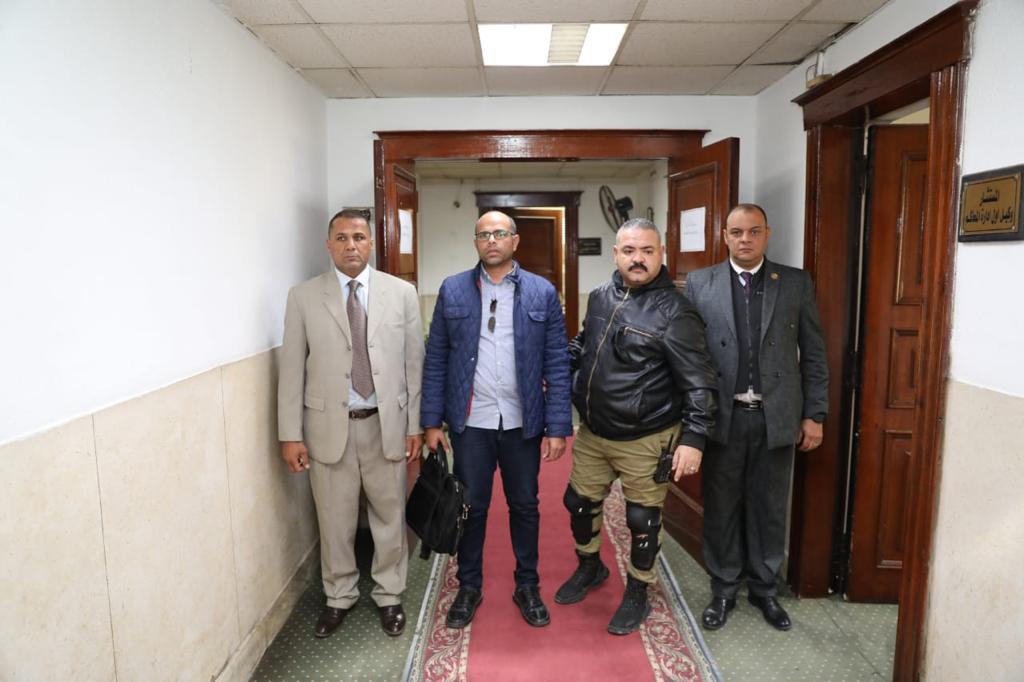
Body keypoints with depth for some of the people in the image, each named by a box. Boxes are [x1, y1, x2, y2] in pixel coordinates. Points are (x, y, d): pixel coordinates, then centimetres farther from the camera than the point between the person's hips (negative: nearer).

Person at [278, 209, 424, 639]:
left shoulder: (402, 293, 0)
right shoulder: (303, 297, -1)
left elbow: (415, 363, 1)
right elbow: (292, 369, -1)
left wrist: (416, 424, 0)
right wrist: (291, 434, -4)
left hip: (387, 425, 1)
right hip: (329, 427, 0)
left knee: (390, 516, 13)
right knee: (335, 520, 14)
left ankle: (389, 596, 35)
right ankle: (339, 597, 37)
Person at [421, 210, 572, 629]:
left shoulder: (542, 293, -1)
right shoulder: (452, 290, 1)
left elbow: (557, 365, -2)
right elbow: (435, 360, 1)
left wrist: (558, 426, -6)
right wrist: (431, 421, -2)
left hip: (523, 422, 0)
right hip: (470, 422, 0)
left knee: (524, 506, 14)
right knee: (471, 507, 12)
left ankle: (527, 587, 34)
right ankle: (469, 588, 32)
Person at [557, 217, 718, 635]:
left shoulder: (673, 312, -17)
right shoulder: (600, 297, 3)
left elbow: (698, 381, -16)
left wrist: (693, 438, -21)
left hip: (645, 441, -6)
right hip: (592, 433, 6)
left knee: (642, 521, 10)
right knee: (580, 503, 20)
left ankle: (637, 594, 34)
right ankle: (590, 567, 47)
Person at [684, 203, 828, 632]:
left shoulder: (796, 283, 3)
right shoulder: (700, 284, 1)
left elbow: (813, 354, 5)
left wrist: (814, 414, 2)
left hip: (776, 418, 1)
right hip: (722, 417, 0)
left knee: (769, 508, 13)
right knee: (721, 508, 11)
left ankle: (763, 588, 33)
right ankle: (723, 589, 29)